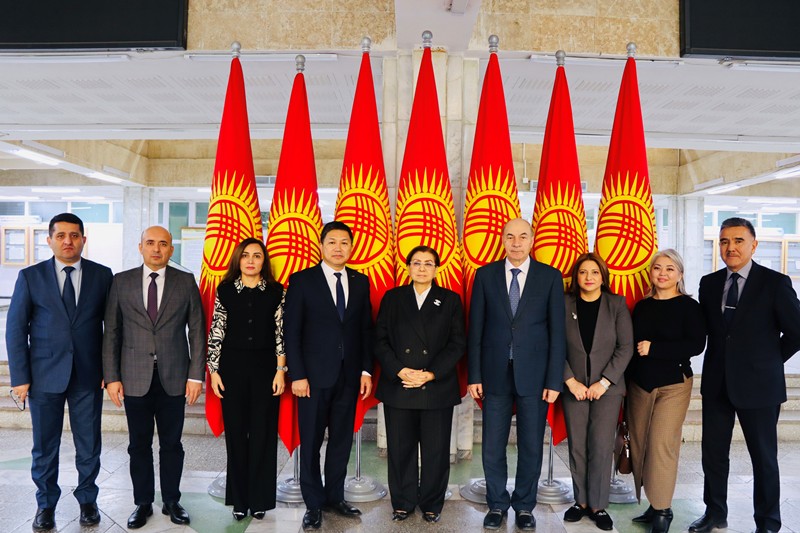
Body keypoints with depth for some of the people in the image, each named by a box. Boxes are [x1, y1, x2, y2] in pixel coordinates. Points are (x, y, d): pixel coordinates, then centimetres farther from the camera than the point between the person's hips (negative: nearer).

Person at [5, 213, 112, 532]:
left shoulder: (102, 275, 1)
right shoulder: (30, 276, 0)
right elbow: (16, 329, 0)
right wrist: (20, 378, -4)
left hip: (88, 376, 0)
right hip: (45, 375, 0)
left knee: (89, 445, 10)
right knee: (44, 446, 12)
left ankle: (87, 499, 30)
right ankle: (46, 504, 31)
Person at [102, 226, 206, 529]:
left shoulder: (186, 282, 2)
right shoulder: (122, 281, 4)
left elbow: (197, 331, 0)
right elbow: (112, 332, 3)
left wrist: (196, 375, -5)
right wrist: (111, 376, -2)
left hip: (173, 377, 0)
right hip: (135, 378, 1)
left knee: (171, 443, 10)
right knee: (139, 444, 10)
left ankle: (171, 501, 25)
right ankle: (143, 503, 25)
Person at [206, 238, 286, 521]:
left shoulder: (276, 291, 2)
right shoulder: (225, 290, 3)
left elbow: (281, 333, 0)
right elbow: (216, 332, 3)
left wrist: (280, 370, -5)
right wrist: (213, 370, -2)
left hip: (265, 368, 0)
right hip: (232, 367, 1)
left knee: (263, 433, 5)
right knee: (236, 433, 7)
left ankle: (259, 498, 18)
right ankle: (239, 498, 20)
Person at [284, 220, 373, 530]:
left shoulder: (360, 282, 8)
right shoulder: (302, 281, -3)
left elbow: (366, 329, 9)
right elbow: (291, 332, -5)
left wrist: (366, 370, 3)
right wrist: (297, 375, -10)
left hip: (349, 376, 3)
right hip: (314, 376, -3)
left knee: (342, 440, 12)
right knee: (311, 442, 7)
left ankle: (335, 497, 28)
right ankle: (314, 504, 21)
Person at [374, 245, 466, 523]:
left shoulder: (451, 300, 7)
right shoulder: (392, 298, 8)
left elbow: (457, 344, 0)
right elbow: (380, 340, 3)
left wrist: (430, 374, -11)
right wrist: (400, 371, -12)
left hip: (437, 388, 0)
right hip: (398, 386, 1)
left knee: (436, 450, 6)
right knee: (400, 448, 7)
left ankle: (431, 504, 23)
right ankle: (403, 503, 24)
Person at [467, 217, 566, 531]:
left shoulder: (550, 277, 1)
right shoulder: (485, 275, 3)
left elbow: (557, 331, 0)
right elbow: (475, 329, 3)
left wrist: (554, 380, -4)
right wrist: (474, 376, 0)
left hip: (533, 375, 0)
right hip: (495, 373, 1)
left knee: (531, 447, 9)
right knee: (492, 447, 8)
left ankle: (524, 506, 29)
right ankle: (497, 504, 28)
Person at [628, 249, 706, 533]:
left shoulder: (689, 306, -3)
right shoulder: (642, 306, 11)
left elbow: (696, 345, -13)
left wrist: (653, 348, -15)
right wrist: (625, 379, 6)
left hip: (674, 384, -4)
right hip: (639, 383, 5)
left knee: (662, 444, -8)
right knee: (639, 444, 5)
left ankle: (662, 510, 5)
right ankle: (649, 504, 17)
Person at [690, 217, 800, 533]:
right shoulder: (709, 283, 5)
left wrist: (768, 361, 1)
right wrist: (723, 358, 4)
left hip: (758, 385, -4)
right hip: (717, 383, 4)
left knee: (764, 458, 10)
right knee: (713, 453, 13)